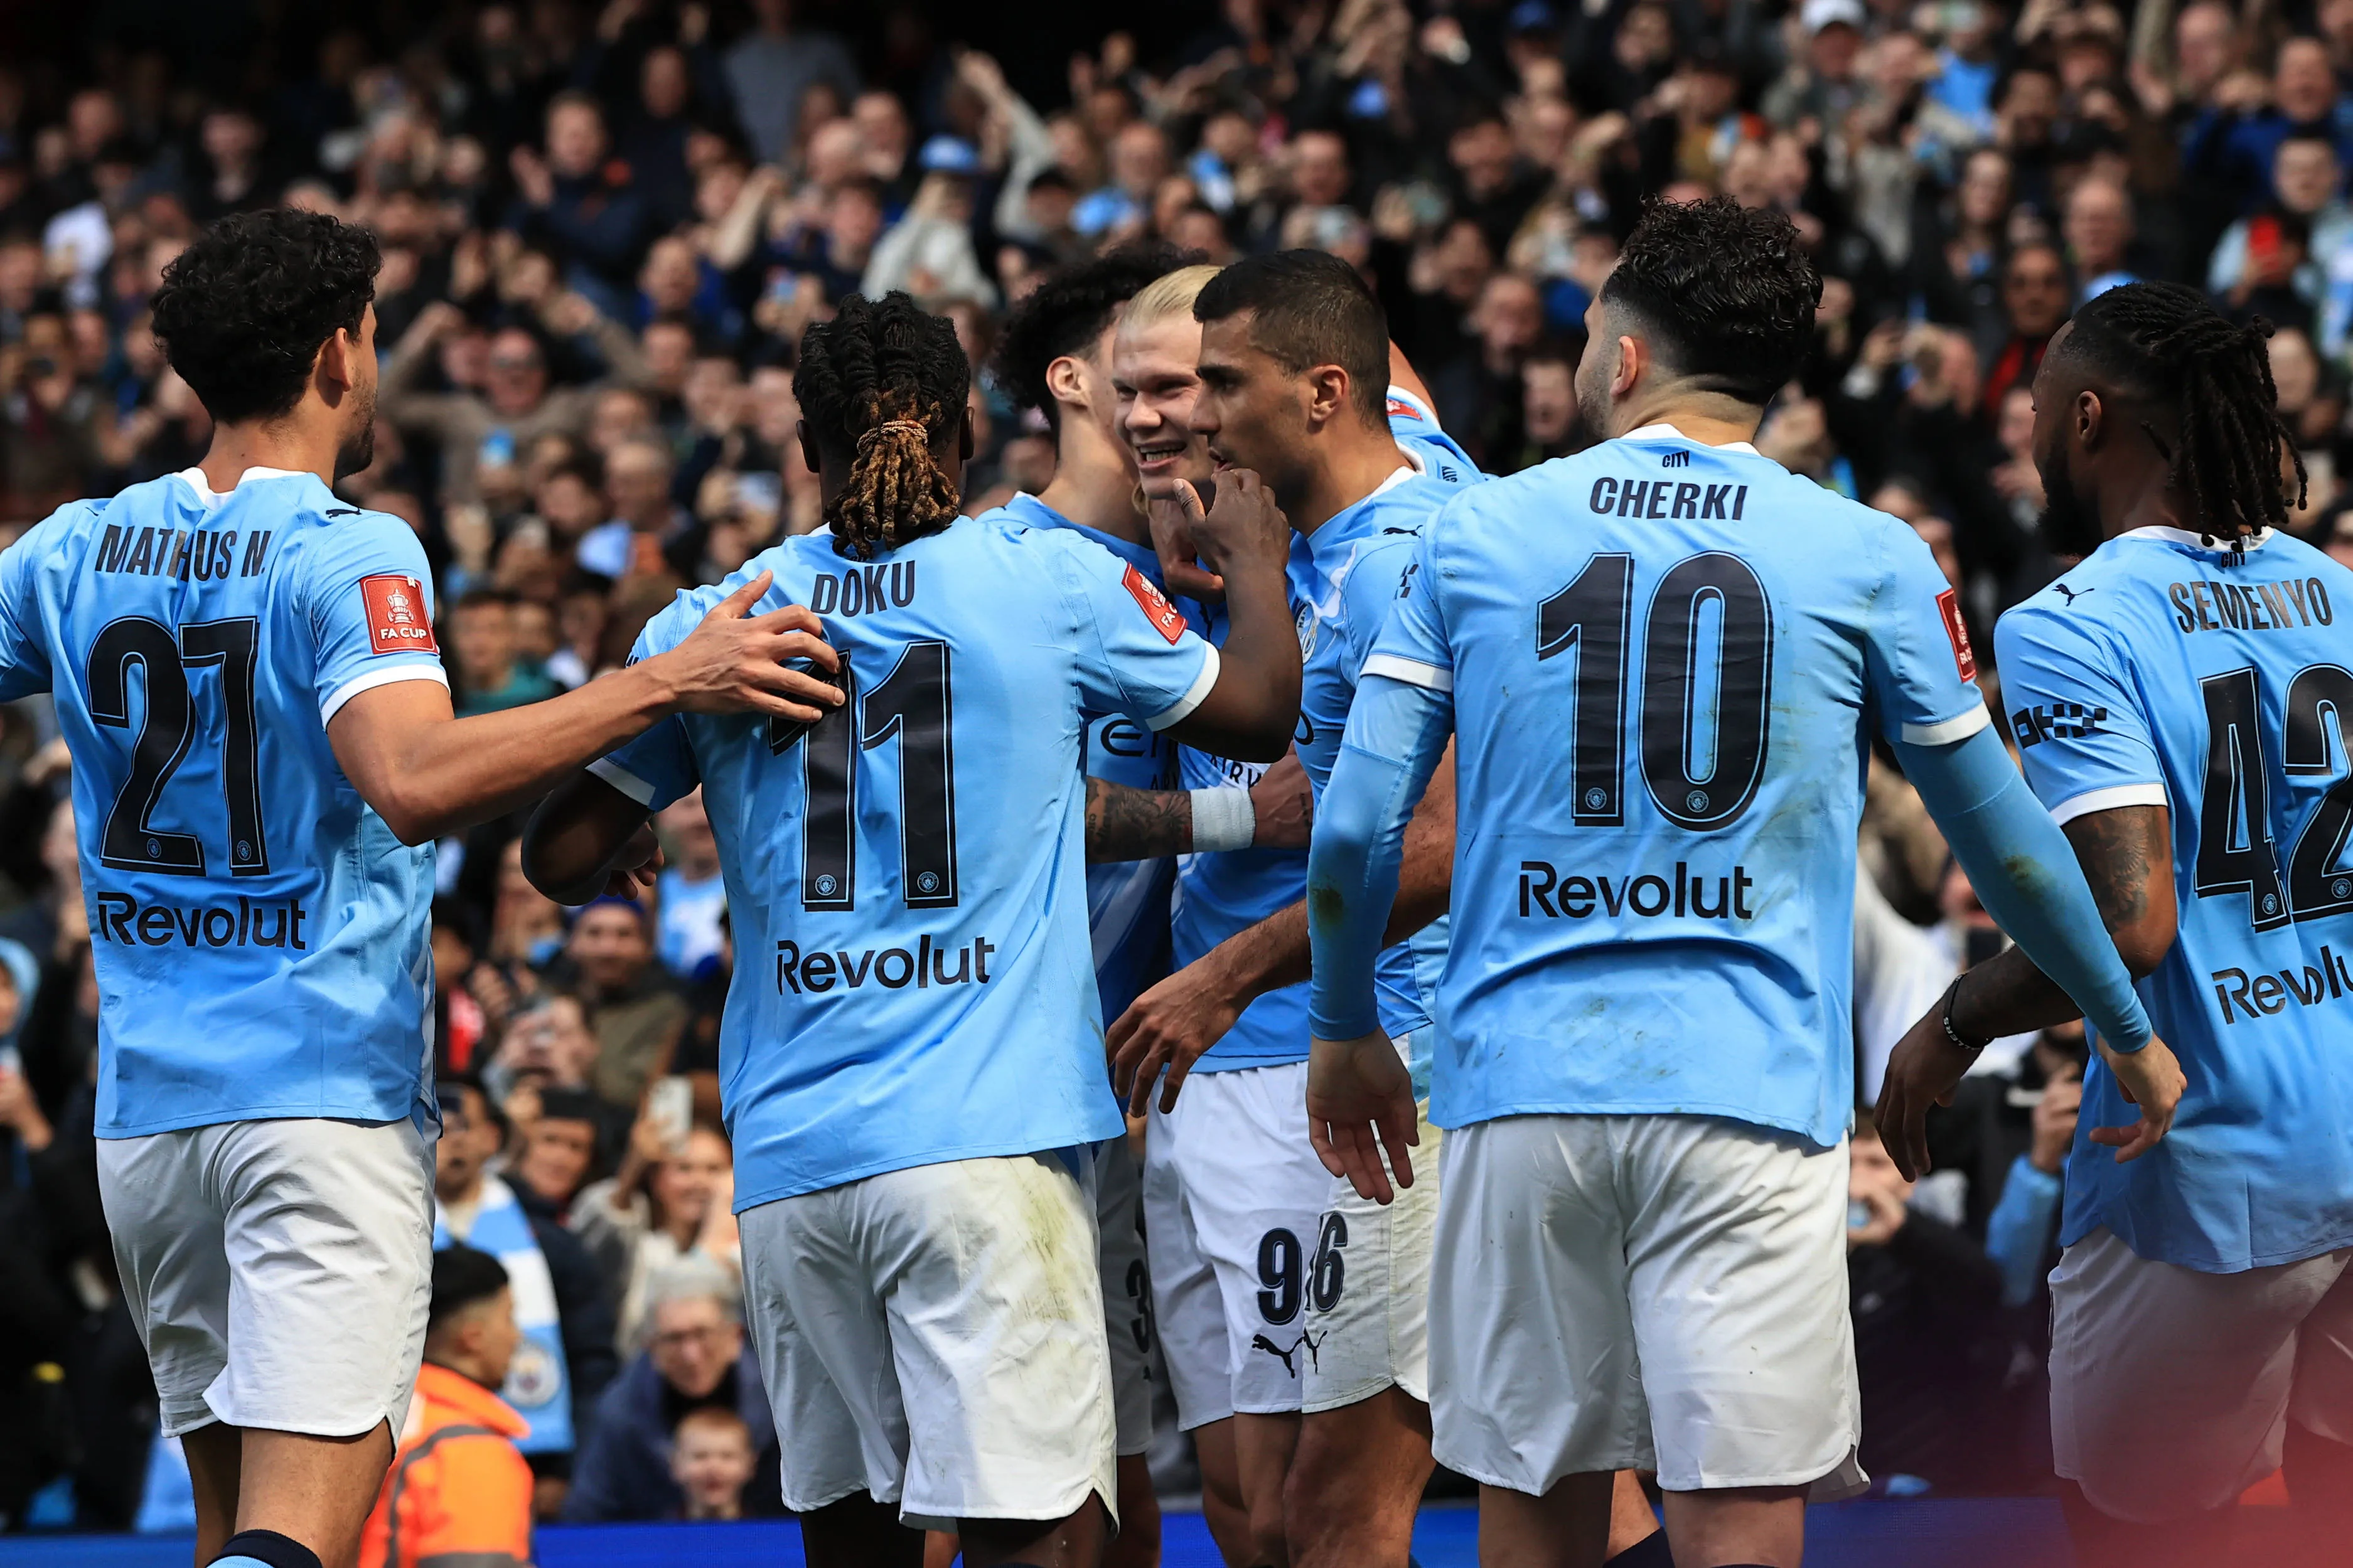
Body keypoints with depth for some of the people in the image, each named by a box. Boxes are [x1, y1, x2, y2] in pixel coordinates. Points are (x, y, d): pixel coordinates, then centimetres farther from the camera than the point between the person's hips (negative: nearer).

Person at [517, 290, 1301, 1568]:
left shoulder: (712, 627, 7)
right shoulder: (1050, 583, 1)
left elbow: (562, 858, 10)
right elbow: (1263, 711, 14)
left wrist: (631, 861, 33)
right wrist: (1251, 556, 33)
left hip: (787, 1161, 3)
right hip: (987, 1137, -3)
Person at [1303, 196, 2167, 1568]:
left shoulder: (1475, 535, 7)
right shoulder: (1870, 562, 4)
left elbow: (1356, 829, 4)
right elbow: (2000, 837, 11)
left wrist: (1347, 1034, 21)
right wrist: (2132, 1033, 25)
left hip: (1522, 1093, 2)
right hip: (1752, 1096, -2)